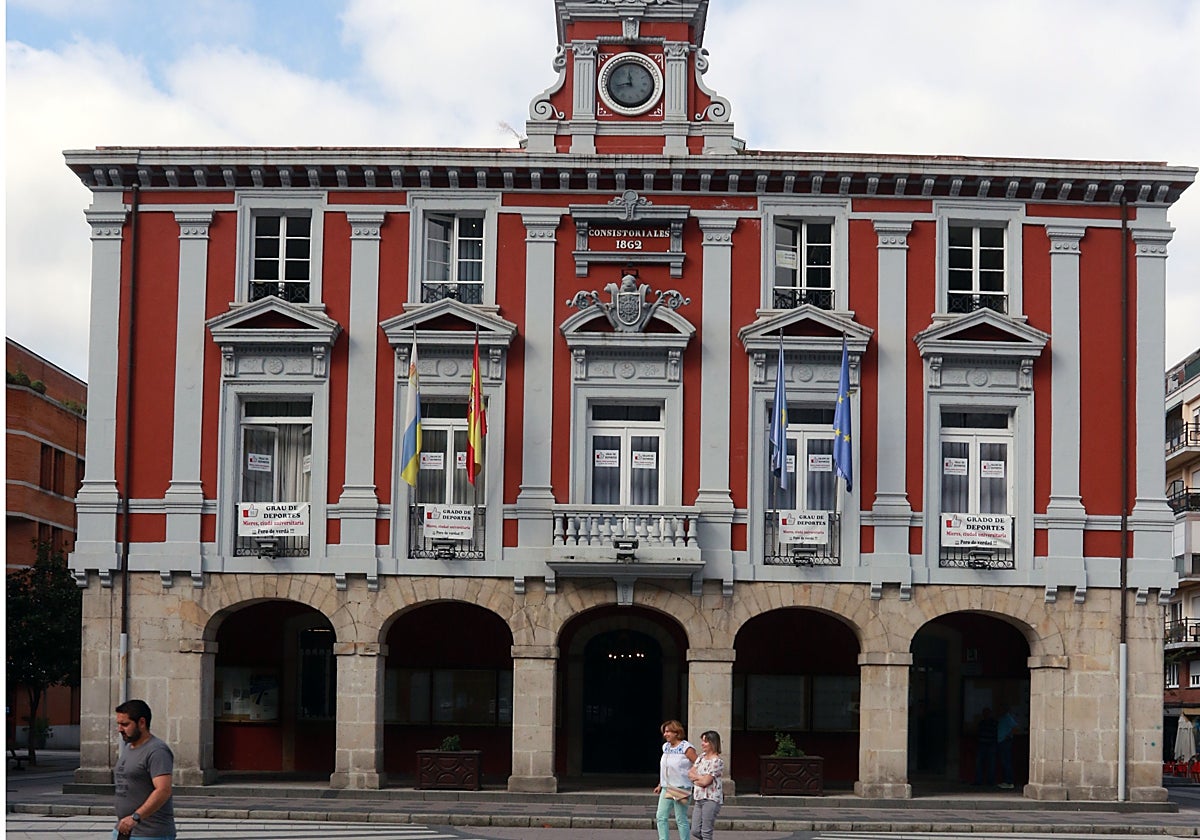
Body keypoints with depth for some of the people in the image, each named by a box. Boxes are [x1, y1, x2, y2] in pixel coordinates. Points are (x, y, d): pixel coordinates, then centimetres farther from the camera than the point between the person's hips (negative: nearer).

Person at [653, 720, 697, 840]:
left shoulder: (686, 748, -10)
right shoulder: (666, 747, 12)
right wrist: (660, 785, 18)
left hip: (681, 788, -7)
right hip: (667, 788, 7)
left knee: (681, 819, -1)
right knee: (661, 817, -1)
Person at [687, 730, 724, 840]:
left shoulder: (717, 761, -13)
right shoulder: (702, 756, 13)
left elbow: (705, 781, -16)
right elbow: (690, 773, 10)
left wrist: (695, 777, 1)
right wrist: (700, 778, -7)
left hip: (711, 799, -8)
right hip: (699, 799, 8)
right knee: (695, 831, 6)